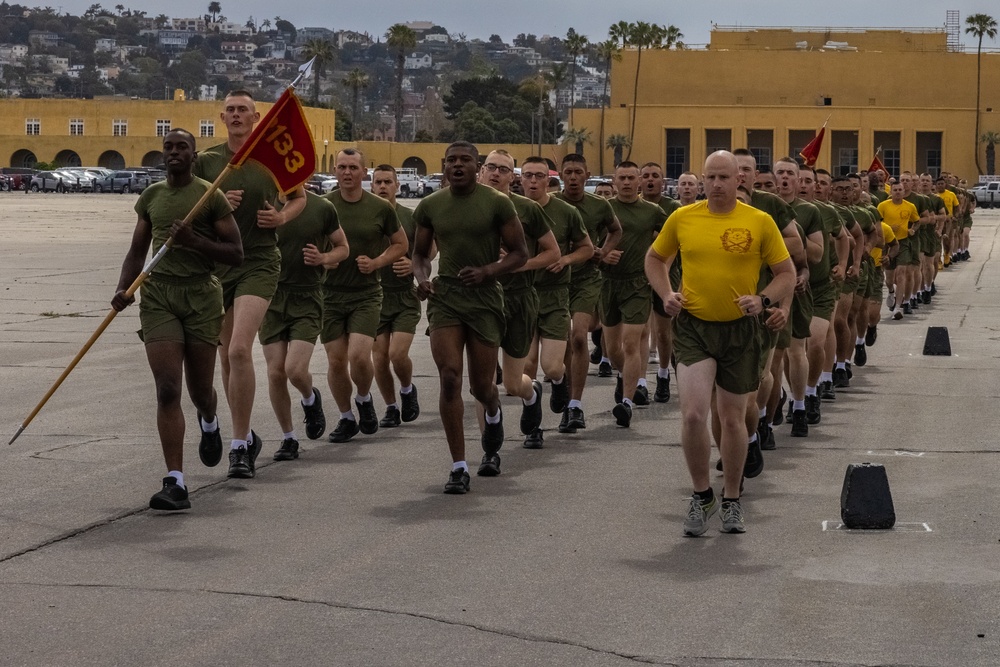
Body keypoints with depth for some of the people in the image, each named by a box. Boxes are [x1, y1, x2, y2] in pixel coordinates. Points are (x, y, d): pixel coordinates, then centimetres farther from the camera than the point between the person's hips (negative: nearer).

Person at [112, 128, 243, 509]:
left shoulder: (210, 196, 1)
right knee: (167, 389, -9)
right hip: (158, 294, 2)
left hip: (201, 295, -2)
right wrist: (123, 289, -2)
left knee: (200, 390, 7)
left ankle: (210, 422, 47)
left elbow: (236, 254, -1)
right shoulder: (150, 197, 12)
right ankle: (175, 484, -11)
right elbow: (137, 252, 16)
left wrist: (196, 241, -17)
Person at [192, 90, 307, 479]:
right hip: (217, 264, 3)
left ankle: (239, 445, -13)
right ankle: (245, 436, 28)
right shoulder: (206, 161, 4)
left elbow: (300, 197, 17)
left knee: (240, 349, -19)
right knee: (226, 356, 11)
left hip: (259, 263, -3)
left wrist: (283, 217, -4)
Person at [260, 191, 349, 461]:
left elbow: (342, 247, 12)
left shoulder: (322, 209, -1)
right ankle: (288, 438, 16)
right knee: (276, 373, 0)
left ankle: (310, 399, 21)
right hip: (272, 297, 2)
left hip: (307, 299, -1)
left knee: (295, 370, -15)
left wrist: (323, 259, -8)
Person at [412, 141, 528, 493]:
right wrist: (421, 277, -5)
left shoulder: (497, 203, -3)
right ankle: (459, 467, -6)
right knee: (449, 377, -12)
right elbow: (420, 253, 17)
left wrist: (486, 271, -17)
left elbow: (519, 253, -1)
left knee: (481, 385, 5)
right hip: (444, 297, 2)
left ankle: (493, 415, 46)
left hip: (485, 298, -1)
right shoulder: (429, 206, 6)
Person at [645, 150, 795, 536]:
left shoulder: (759, 222, -4)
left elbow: (787, 273, 2)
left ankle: (732, 501, 28)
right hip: (693, 327, 0)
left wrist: (763, 299, -15)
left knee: (733, 419, 10)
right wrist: (666, 294, 0)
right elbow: (655, 259, 16)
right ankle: (702, 495, 6)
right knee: (693, 413, -15)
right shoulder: (682, 219, 0)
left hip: (740, 330, 0)